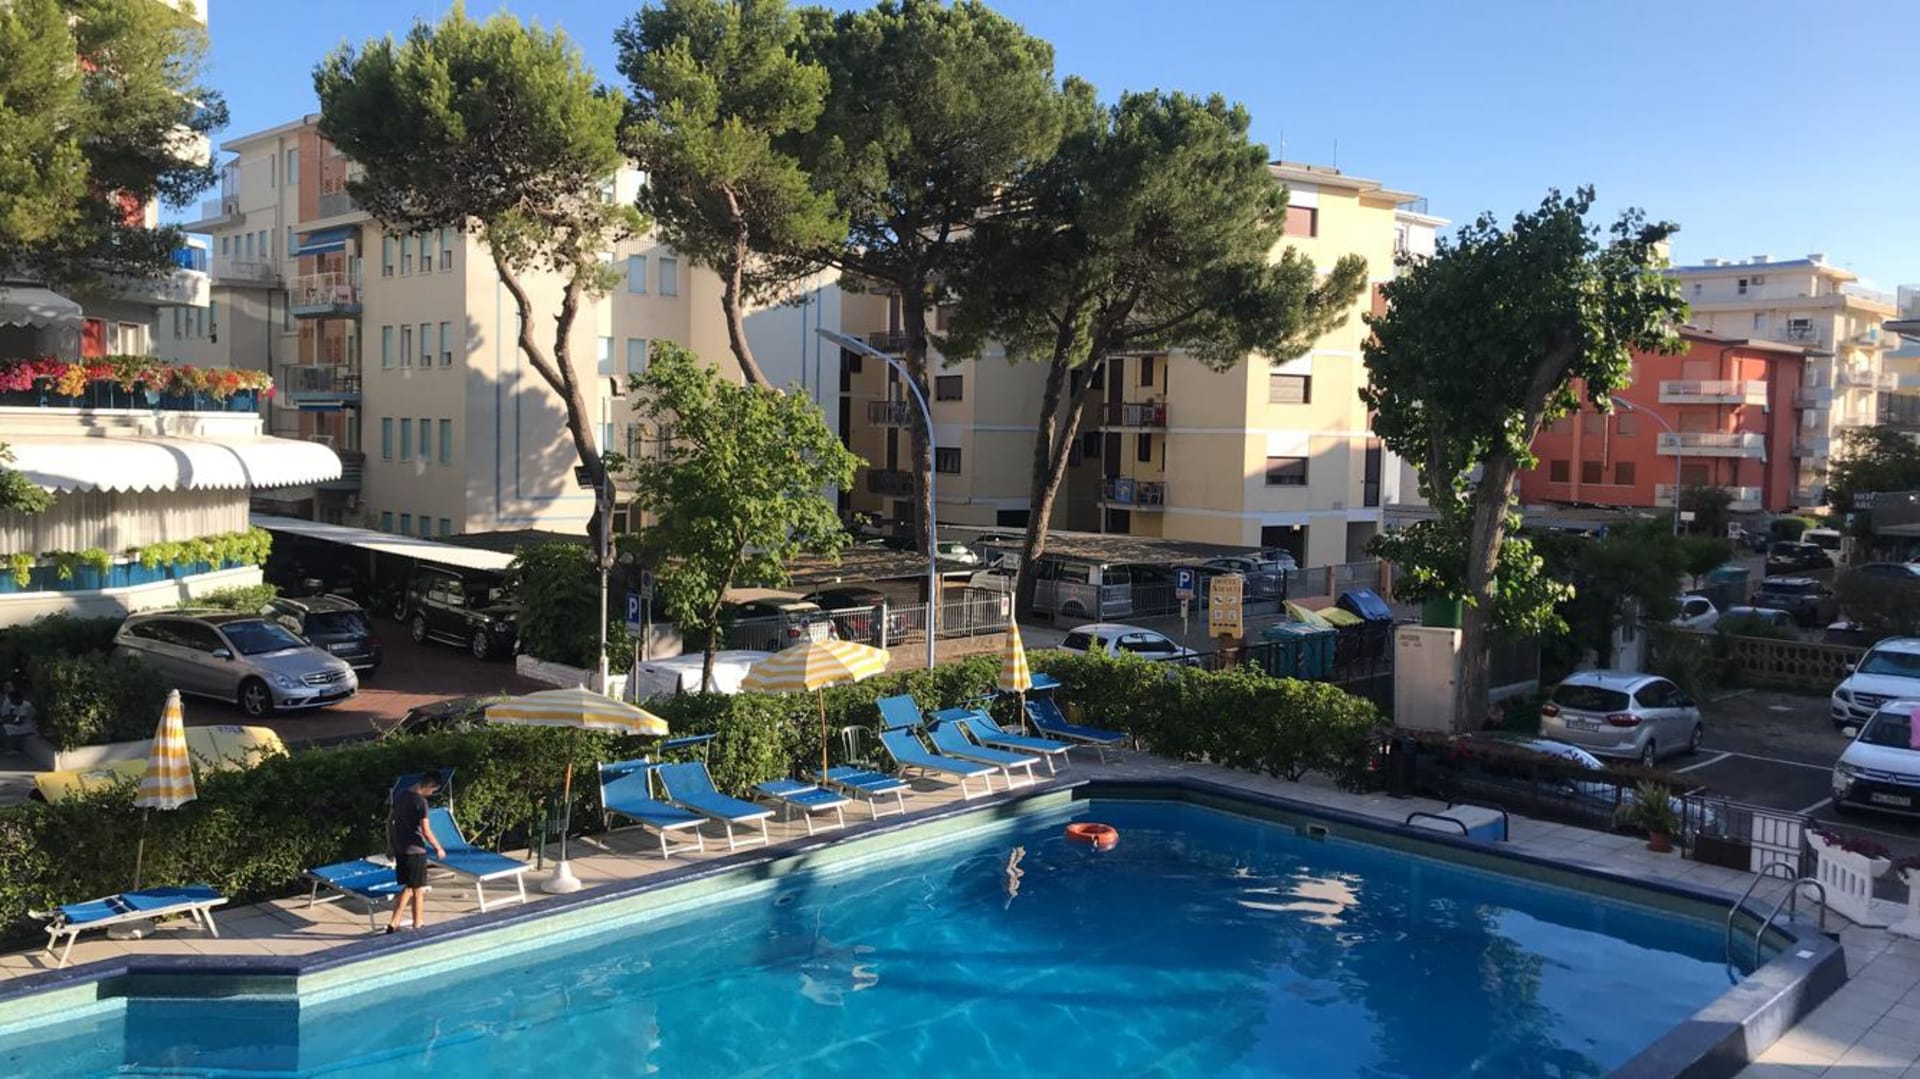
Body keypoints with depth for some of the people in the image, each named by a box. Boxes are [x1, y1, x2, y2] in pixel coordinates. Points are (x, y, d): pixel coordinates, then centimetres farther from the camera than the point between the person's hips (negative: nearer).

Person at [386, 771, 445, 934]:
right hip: (415, 850, -7)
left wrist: (390, 844, 20)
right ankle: (417, 927, 13)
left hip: (399, 849, 7)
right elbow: (426, 831, -18)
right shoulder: (420, 801, -18)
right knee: (418, 890, 5)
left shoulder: (400, 794, 6)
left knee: (408, 887, 17)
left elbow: (389, 820, 13)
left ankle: (393, 924, 13)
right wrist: (438, 848, -5)